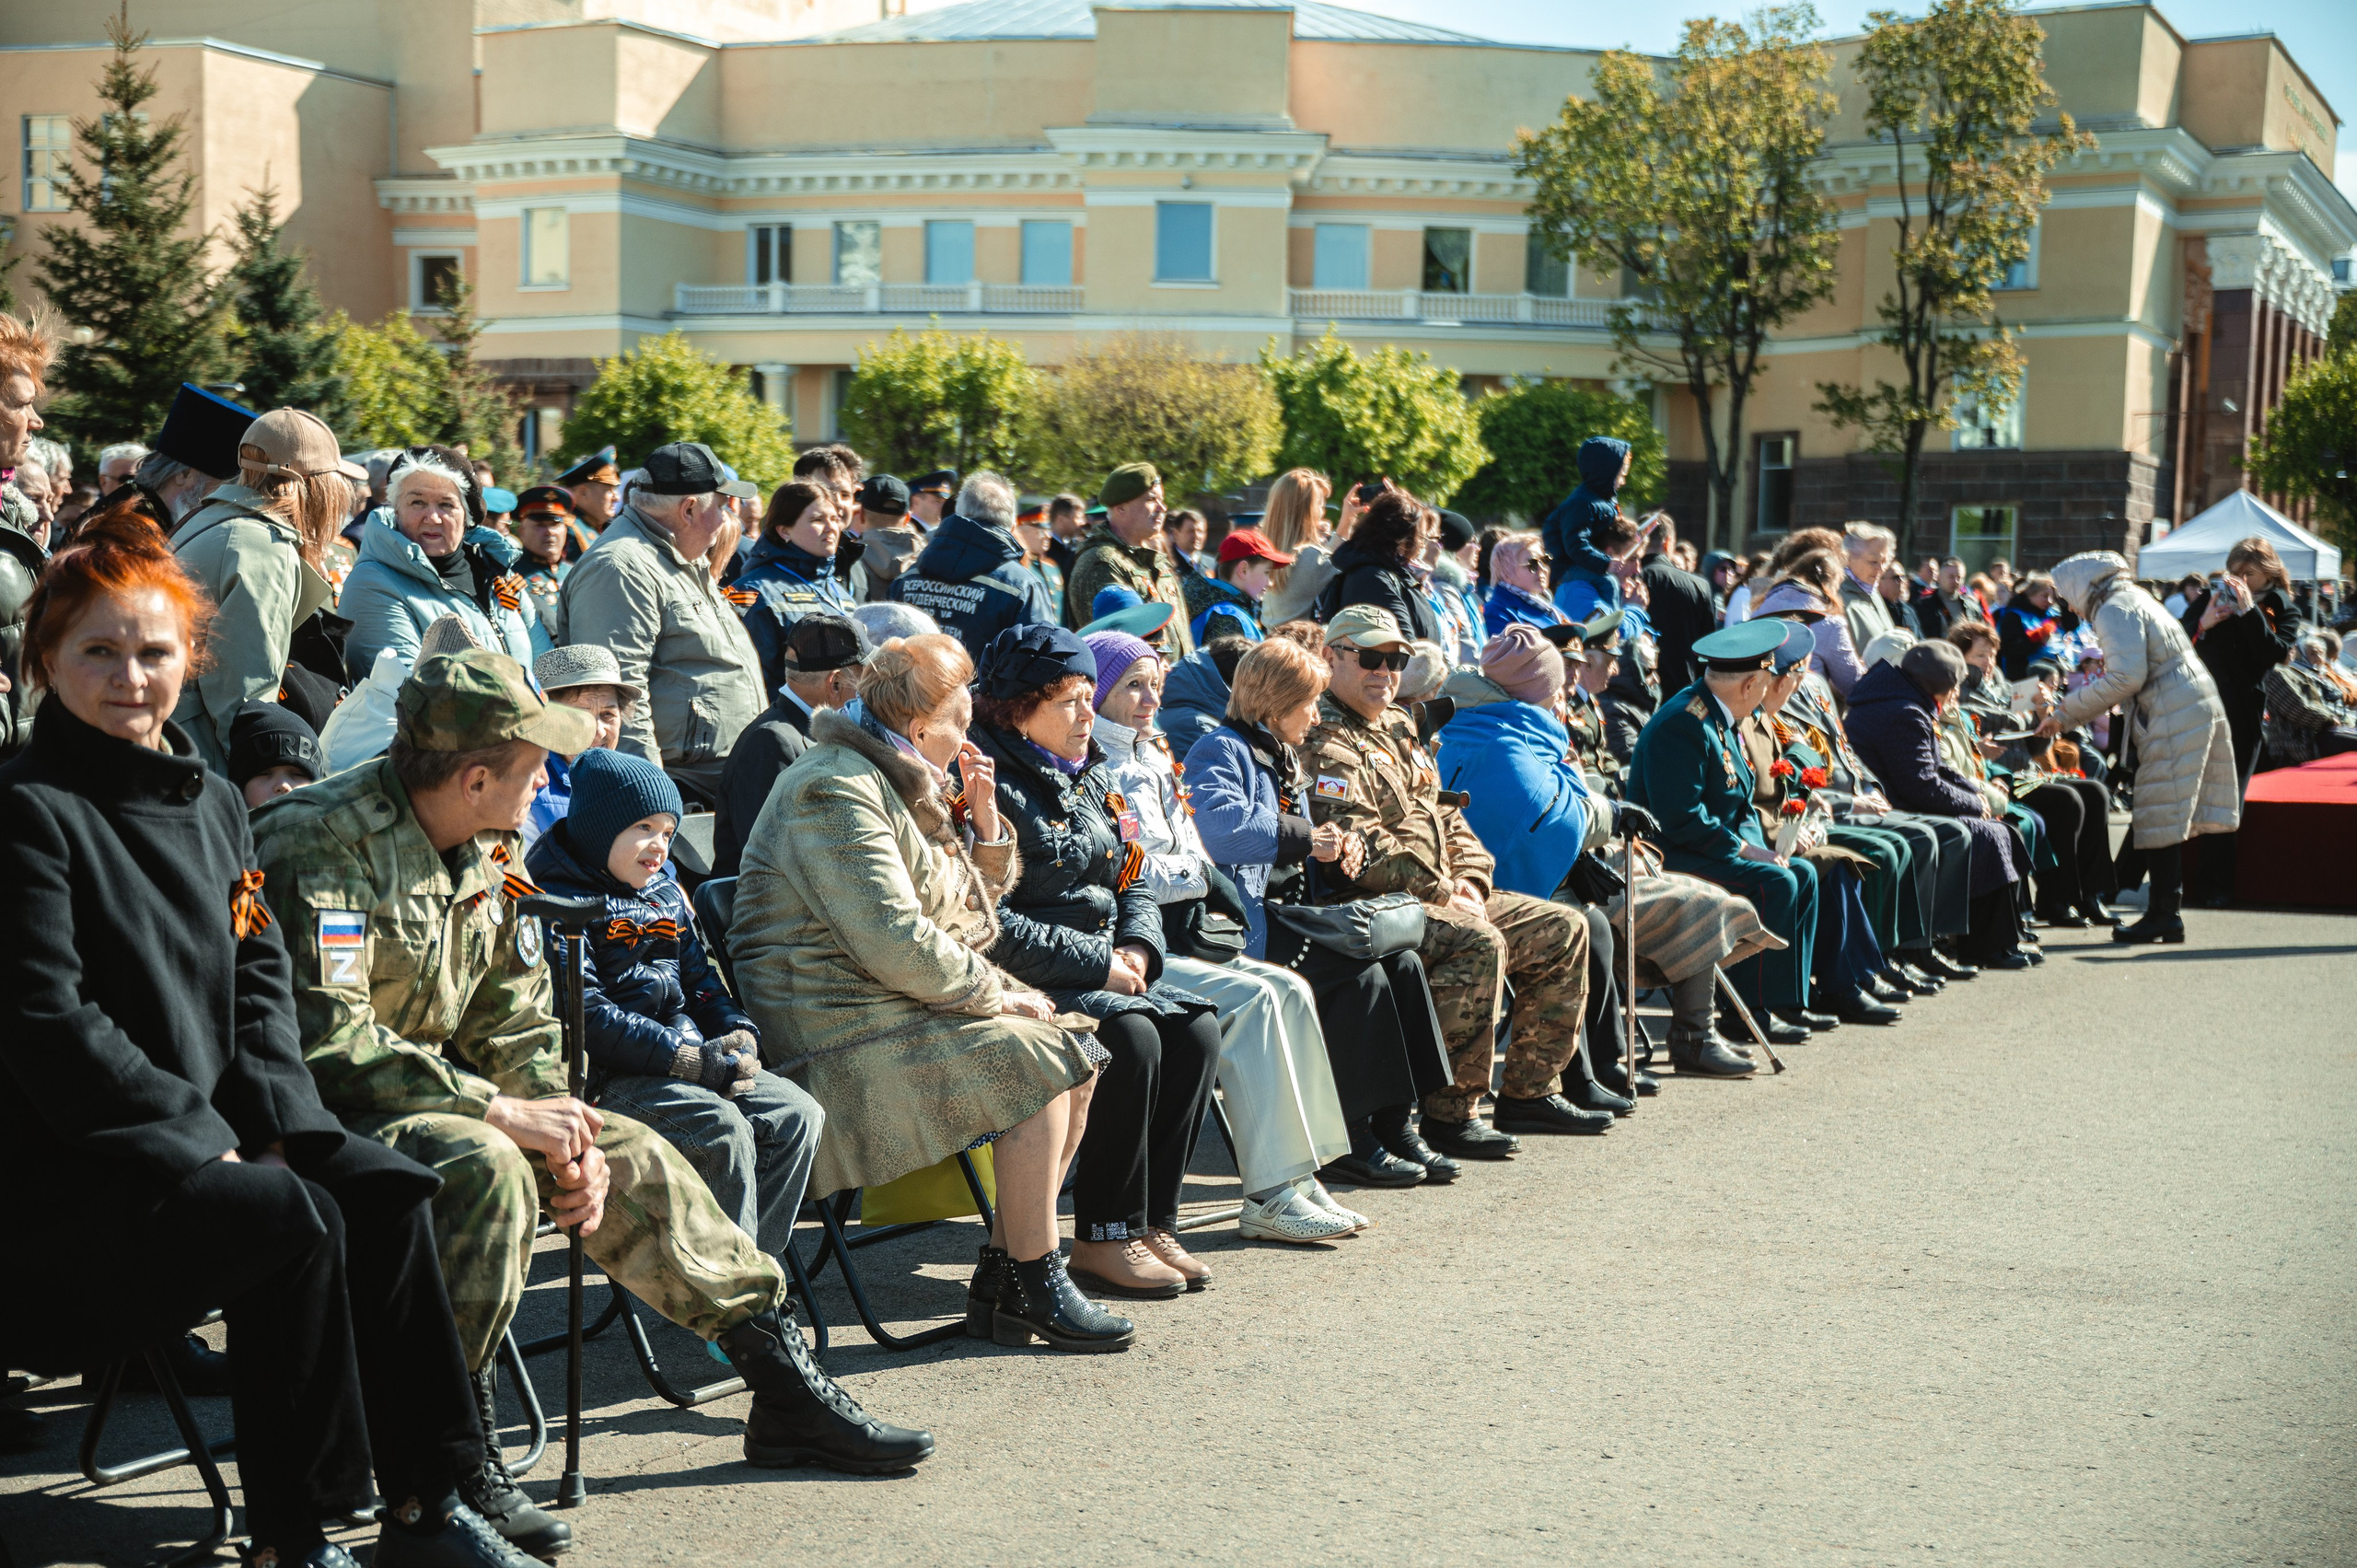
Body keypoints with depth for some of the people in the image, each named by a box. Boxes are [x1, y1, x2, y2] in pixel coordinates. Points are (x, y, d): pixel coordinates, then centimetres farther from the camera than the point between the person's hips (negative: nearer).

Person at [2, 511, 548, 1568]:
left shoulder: (210, 801, 14)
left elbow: (259, 975, 13)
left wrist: (272, 1122, -4)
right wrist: (206, 1139, -16)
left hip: (214, 1131, 7)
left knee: (388, 1191, -13)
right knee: (295, 1222, -26)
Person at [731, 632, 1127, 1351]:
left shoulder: (908, 782, 16)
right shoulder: (837, 790, -17)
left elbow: (978, 902, 24)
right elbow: (894, 941, -25)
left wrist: (981, 817, 8)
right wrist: (995, 994, -15)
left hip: (905, 998, 11)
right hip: (838, 1030, -11)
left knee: (1074, 1055, 0)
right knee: (1034, 1066, -22)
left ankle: (1000, 1276, 1)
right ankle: (1035, 1289, -12)